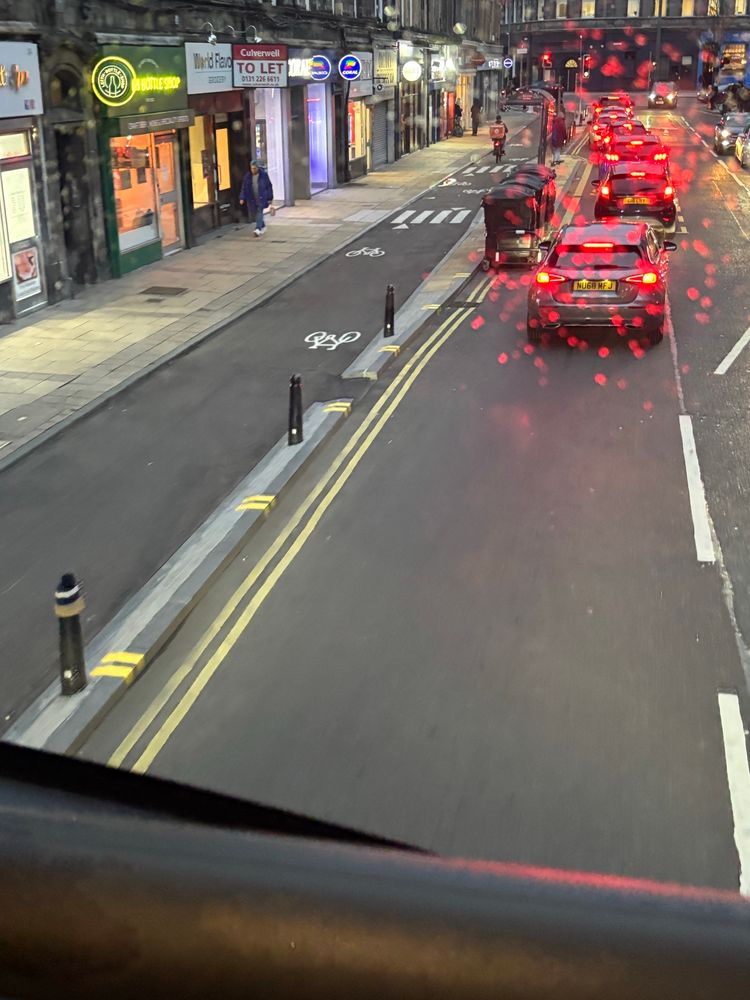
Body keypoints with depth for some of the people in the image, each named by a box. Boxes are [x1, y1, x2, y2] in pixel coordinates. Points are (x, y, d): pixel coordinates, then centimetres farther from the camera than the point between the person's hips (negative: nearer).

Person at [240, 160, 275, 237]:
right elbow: (244, 188, 4)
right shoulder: (247, 176, 1)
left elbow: (269, 186, 3)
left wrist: (270, 198, 3)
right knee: (254, 214, 9)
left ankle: (258, 229, -23)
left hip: (261, 198, -4)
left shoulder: (264, 174, -4)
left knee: (259, 212, -16)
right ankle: (262, 226, 32)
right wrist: (242, 198, -7)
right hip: (252, 198, 4)